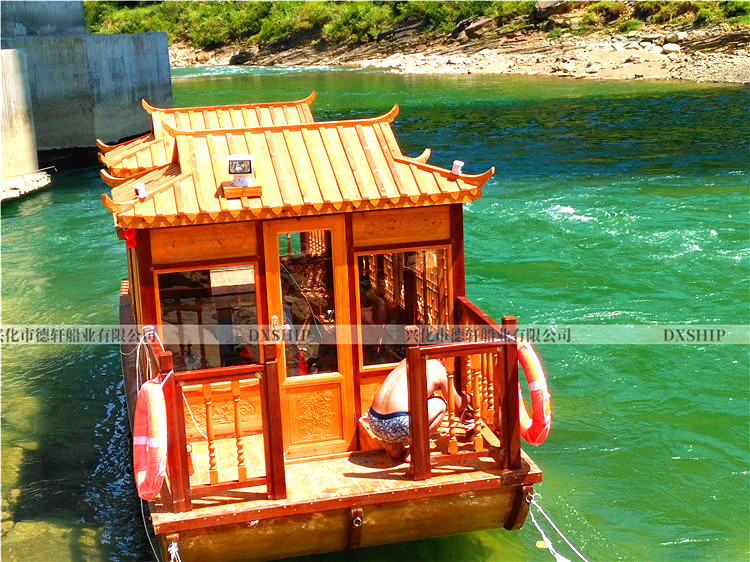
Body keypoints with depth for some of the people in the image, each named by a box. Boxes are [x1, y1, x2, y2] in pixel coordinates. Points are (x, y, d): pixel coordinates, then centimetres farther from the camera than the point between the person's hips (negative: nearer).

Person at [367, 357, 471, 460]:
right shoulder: (440, 369, 4)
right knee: (440, 404, 14)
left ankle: (396, 447, 22)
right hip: (398, 425, -7)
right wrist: (467, 398, 41)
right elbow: (457, 406, 16)